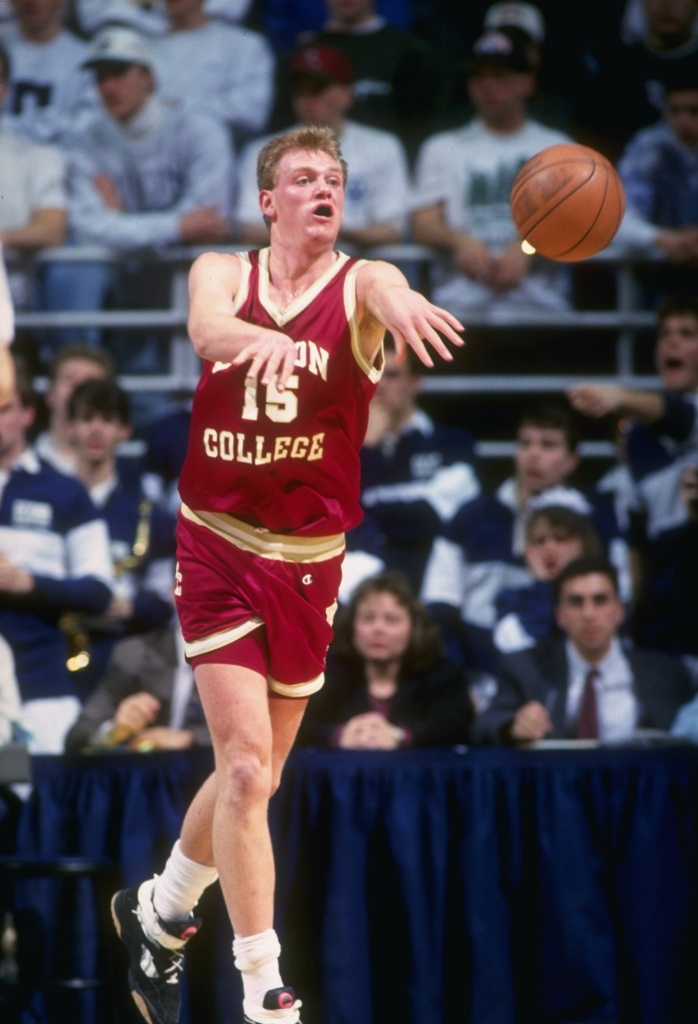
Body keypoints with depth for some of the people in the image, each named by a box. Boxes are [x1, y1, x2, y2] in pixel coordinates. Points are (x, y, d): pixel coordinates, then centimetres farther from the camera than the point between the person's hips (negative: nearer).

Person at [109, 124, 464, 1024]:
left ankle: (158, 914, 39)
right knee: (247, 765, -13)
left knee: (252, 774, 13)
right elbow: (207, 328, -26)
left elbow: (388, 291, -30)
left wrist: (402, 305, -56)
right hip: (219, 548, -2)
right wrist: (259, 337, -50)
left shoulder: (359, 284, -5)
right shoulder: (221, 273, -2)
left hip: (309, 561, 2)